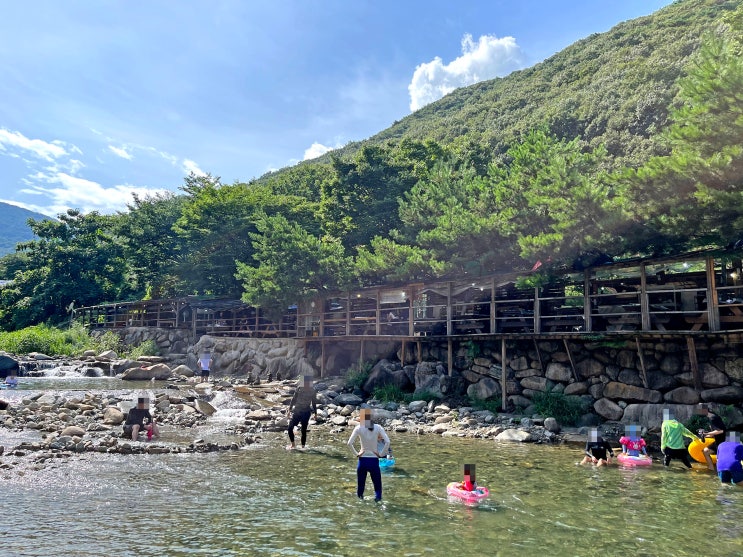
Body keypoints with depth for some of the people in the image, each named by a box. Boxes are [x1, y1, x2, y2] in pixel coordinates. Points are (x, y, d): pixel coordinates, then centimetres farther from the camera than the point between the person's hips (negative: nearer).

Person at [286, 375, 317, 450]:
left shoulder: (313, 391, 0)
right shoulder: (299, 389, -2)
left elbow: (314, 403, 9)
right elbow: (293, 399, 4)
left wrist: (315, 413, 10)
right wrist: (289, 409, 0)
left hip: (306, 413, -1)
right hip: (297, 411, 1)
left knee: (304, 430, 2)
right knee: (290, 428, -7)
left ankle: (303, 446, 13)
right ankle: (292, 444, 10)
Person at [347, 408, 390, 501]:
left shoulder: (359, 428, -7)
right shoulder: (378, 427, -5)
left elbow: (350, 443, -12)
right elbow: (387, 442, -13)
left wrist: (356, 453, -2)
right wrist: (381, 454, -5)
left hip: (362, 460, 0)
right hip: (374, 460, 0)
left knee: (360, 484, 15)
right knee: (377, 484, 11)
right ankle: (378, 497, -3)